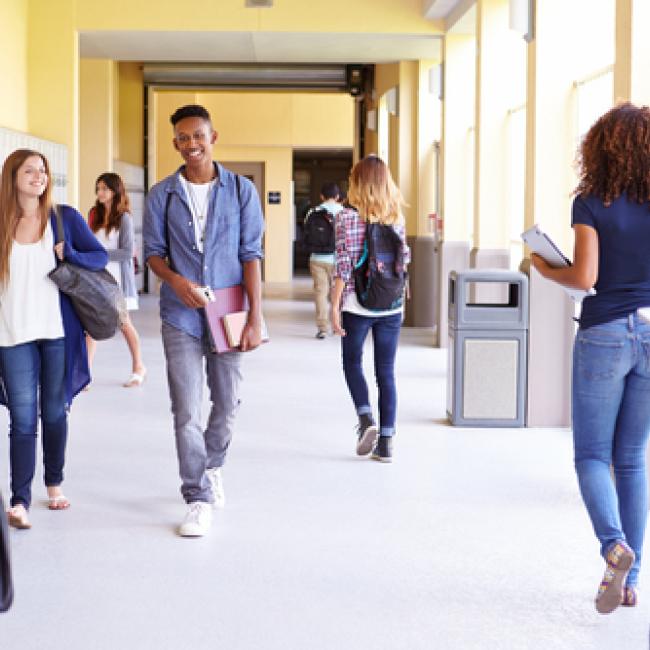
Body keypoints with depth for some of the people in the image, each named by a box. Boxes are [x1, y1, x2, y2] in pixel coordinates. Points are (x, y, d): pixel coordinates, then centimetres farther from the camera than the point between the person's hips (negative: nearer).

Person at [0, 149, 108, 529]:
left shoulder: (65, 217, 2)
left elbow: (101, 258, 3)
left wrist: (69, 254, -14)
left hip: (58, 330, 1)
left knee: (55, 412, 11)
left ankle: (55, 483, 28)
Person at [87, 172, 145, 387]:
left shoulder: (124, 218, -8)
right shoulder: (95, 215, 8)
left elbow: (127, 252, -12)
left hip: (117, 277, -4)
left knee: (124, 323, 7)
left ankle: (138, 367, 25)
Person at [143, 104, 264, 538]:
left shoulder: (241, 190, 0)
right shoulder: (162, 194, 2)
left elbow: (251, 254, -3)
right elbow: (154, 250, 6)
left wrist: (255, 317, -9)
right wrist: (176, 281, -16)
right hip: (181, 314, 0)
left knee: (228, 402, 11)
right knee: (186, 411, -4)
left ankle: (212, 465, 37)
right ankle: (199, 498, 4)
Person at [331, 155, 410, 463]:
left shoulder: (347, 218, -8)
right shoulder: (397, 217, 3)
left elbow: (343, 266, -11)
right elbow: (403, 259, 8)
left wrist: (335, 306, -7)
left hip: (357, 303, -3)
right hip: (391, 305, 3)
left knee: (352, 363, 16)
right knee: (386, 372, 8)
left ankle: (366, 418, -4)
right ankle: (386, 442, 8)